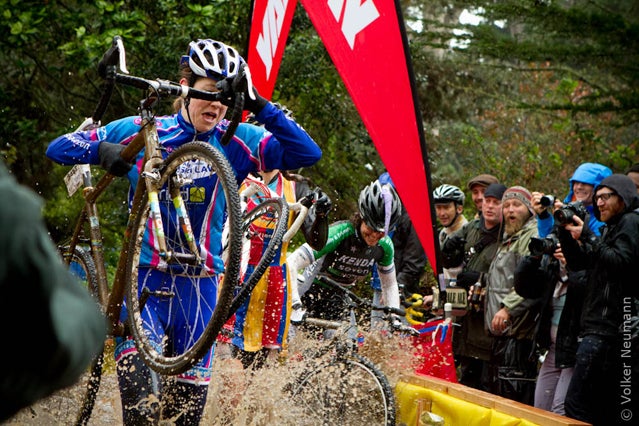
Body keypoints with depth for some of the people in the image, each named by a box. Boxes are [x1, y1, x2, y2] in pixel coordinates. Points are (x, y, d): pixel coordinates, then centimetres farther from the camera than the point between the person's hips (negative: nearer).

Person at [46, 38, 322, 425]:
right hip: (144, 275, -2)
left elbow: (307, 153, -10)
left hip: (200, 280, 2)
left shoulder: (236, 142, 1)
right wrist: (100, 150, -19)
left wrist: (262, 108, -18)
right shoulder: (141, 132, 0)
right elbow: (58, 148, 1)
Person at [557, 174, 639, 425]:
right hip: (600, 326, 10)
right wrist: (566, 231, 7)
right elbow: (578, 263, 21)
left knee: (576, 403, -15)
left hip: (609, 328, -10)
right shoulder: (611, 228, 24)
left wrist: (587, 237, -13)